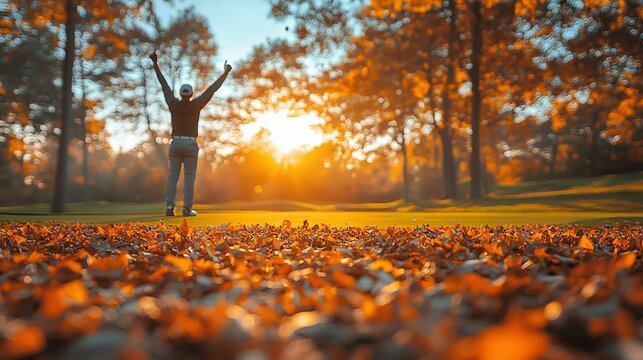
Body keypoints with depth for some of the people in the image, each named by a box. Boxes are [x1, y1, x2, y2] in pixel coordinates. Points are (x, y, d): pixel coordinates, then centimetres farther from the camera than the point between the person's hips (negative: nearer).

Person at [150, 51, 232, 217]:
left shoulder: (173, 104, 0)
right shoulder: (195, 104, -8)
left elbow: (164, 85, 9)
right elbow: (212, 90, -5)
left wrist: (155, 63, 19)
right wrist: (225, 73, 0)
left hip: (175, 144, 3)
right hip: (190, 145, -3)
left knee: (173, 176, 5)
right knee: (189, 177, 1)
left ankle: (169, 207, -3)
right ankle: (187, 209, -2)